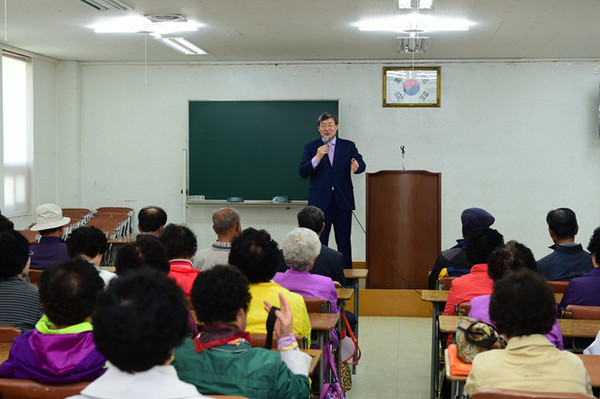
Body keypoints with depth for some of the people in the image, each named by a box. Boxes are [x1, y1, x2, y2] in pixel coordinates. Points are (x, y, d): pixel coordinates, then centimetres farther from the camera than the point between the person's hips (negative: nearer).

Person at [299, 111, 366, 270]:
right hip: (320, 202, -1)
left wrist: (357, 166, -23)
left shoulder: (348, 146, 9)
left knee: (344, 242, 5)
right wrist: (317, 158, -19)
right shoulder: (311, 147, 6)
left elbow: (361, 164, 1)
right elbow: (303, 172, -3)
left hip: (343, 202, 1)